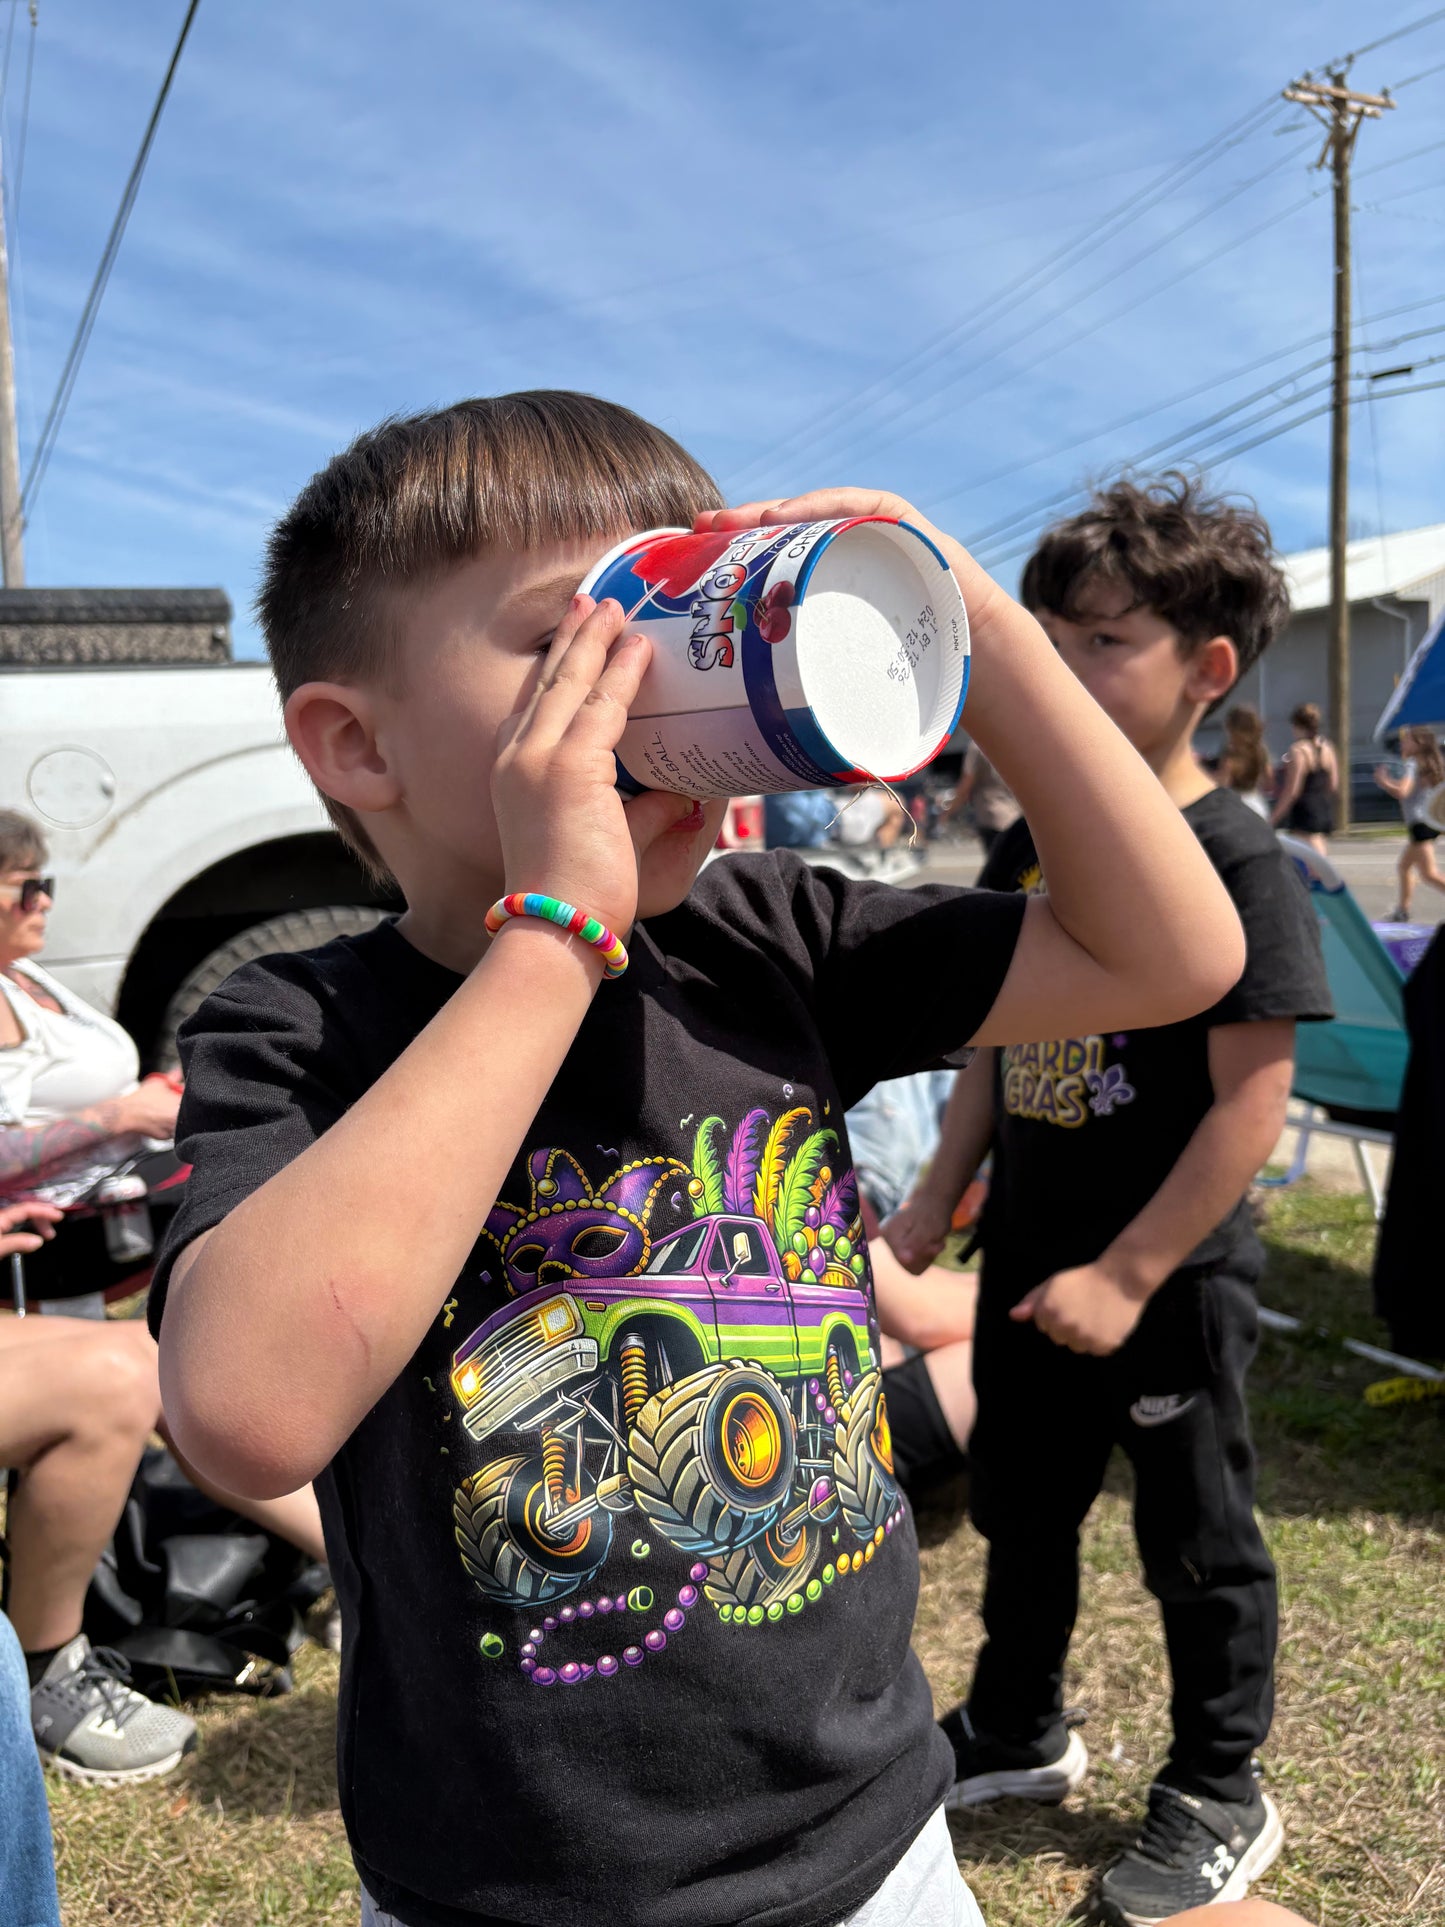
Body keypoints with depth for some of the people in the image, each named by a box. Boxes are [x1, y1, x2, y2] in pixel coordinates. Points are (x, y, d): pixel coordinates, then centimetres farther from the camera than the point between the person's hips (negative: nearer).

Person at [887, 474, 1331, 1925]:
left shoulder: (1236, 859, -17)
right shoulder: (1027, 847, 3)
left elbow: (1251, 1103, -18)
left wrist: (1128, 1274, -19)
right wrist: (929, 1213, 8)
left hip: (1170, 1283, -6)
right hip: (1029, 1263, 7)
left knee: (1196, 1544, 13)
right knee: (1020, 1506, 22)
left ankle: (1218, 1798, 36)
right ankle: (1018, 1730, 46)